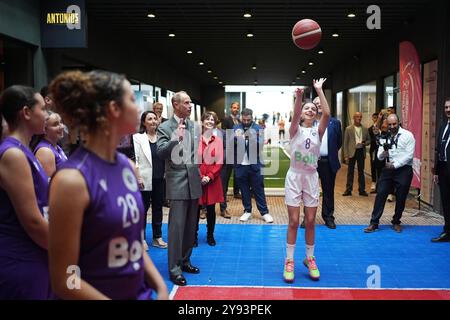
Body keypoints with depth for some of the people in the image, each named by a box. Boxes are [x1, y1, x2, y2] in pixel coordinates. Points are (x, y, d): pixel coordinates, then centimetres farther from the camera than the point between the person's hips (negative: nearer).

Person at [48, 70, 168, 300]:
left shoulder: (128, 166, -1)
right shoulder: (72, 179, -21)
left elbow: (134, 243, 8)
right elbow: (63, 281, -18)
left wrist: (160, 287, -4)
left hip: (139, 292, 6)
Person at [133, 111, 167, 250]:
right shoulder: (138, 137, -1)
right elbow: (134, 158, -6)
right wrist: (138, 177, -13)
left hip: (160, 179, 3)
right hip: (145, 179, -3)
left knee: (158, 208, 11)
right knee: (143, 208, 4)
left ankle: (157, 237, 21)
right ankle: (141, 238, 14)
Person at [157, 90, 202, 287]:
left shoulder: (195, 127, 10)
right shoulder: (165, 127, -6)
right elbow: (160, 152, -17)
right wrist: (176, 138, -28)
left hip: (194, 181, 6)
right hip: (177, 182, -6)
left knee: (190, 226, 13)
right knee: (177, 227, -4)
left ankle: (185, 261, 27)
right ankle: (174, 268, 4)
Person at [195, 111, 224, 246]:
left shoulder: (218, 140, 4)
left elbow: (219, 162, 0)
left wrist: (209, 177, -10)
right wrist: (199, 177, -11)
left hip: (212, 179, 1)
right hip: (196, 179, -1)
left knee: (211, 209, 8)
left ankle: (210, 235, 21)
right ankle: (194, 235, 16)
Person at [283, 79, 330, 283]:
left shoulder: (318, 131, 2)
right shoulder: (296, 130, -2)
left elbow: (327, 114, -15)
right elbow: (294, 115, -24)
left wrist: (319, 90, -16)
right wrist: (298, 96, -40)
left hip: (311, 178, 2)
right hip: (294, 177, -2)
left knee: (310, 221, 7)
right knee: (294, 222, -1)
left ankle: (310, 259, 22)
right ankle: (289, 261, 11)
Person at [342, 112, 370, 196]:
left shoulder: (365, 129, 8)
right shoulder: (348, 129, 0)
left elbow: (369, 140, 14)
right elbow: (345, 143, -1)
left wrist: (364, 143, -10)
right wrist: (346, 155, -6)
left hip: (361, 152, 2)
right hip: (352, 152, -2)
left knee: (361, 171, 8)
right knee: (350, 171, 2)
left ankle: (362, 190, 15)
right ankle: (348, 189, 9)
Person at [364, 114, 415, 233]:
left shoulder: (407, 135, -4)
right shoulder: (384, 137, 9)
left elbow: (409, 155, -10)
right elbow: (379, 156, 8)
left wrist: (395, 165, -15)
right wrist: (383, 154, -15)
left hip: (403, 169, -3)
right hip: (388, 169, 3)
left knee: (400, 198, 6)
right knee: (380, 194, -3)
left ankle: (396, 222, 24)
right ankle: (374, 223, 1)